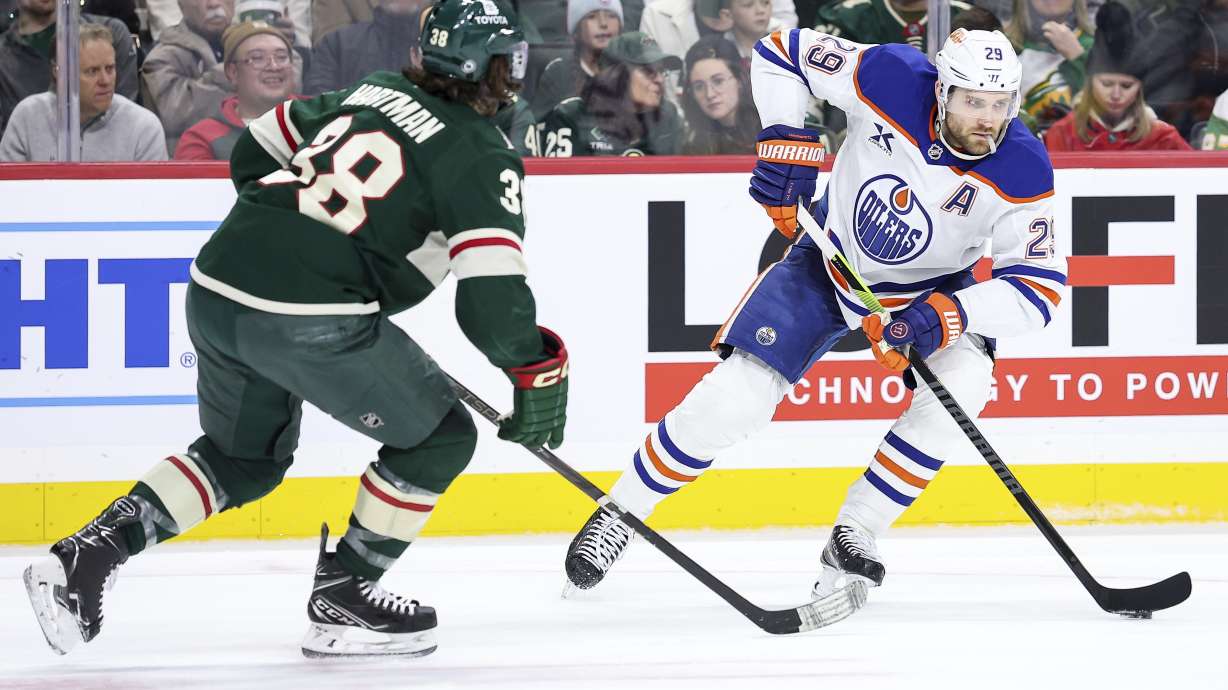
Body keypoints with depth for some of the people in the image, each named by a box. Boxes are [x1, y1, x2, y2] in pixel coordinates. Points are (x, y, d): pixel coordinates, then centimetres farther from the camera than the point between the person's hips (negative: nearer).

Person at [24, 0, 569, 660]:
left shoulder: (371, 92, 20)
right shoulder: (480, 154, -2)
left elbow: (255, 150, 30)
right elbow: (491, 295, -12)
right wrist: (538, 375, 0)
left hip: (214, 289, 7)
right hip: (312, 317, -7)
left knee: (246, 455, 28)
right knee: (439, 437, 11)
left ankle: (86, 555, 15)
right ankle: (342, 598, 14)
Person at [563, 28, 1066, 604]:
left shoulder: (1022, 171, -28)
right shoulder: (890, 79, -29)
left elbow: (1038, 285, -27)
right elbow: (782, 53, -14)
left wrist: (946, 315, -41)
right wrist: (786, 142, -24)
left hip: (932, 287, 1)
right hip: (830, 260, -1)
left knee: (963, 379, -28)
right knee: (735, 396, -12)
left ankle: (854, 537, -15)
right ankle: (620, 513, 9)